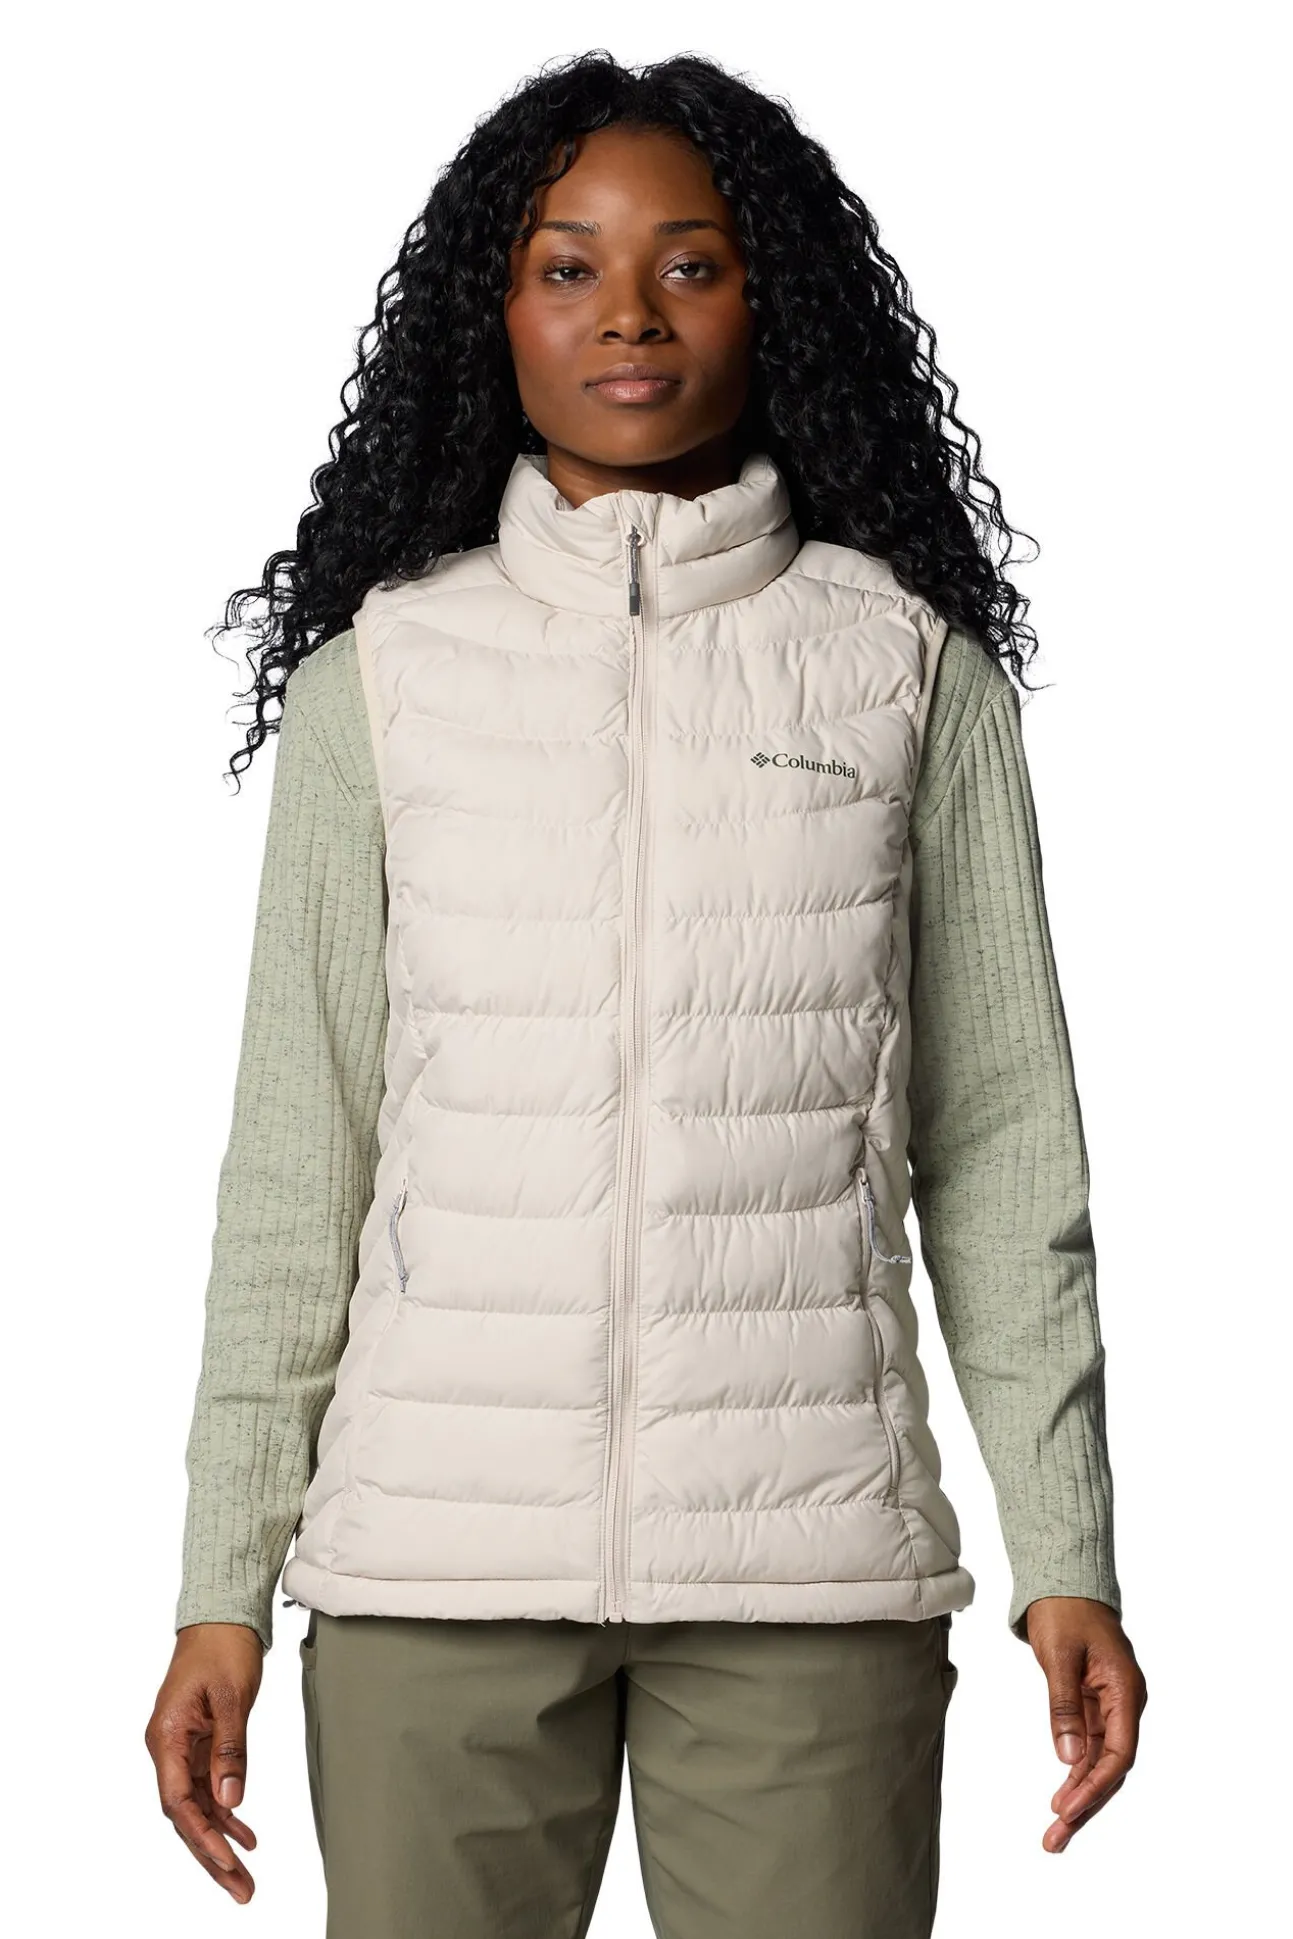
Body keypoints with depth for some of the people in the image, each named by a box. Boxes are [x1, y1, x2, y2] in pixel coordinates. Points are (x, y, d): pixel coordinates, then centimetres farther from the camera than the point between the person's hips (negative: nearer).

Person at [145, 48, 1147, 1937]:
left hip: (812, 1566, 0)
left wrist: (1068, 1556, 1)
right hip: (436, 1553, 1)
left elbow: (998, 1137, 6)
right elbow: (296, 1151, 7)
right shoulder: (379, 670, 7)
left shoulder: (908, 662, 7)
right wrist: (223, 1585, 3)